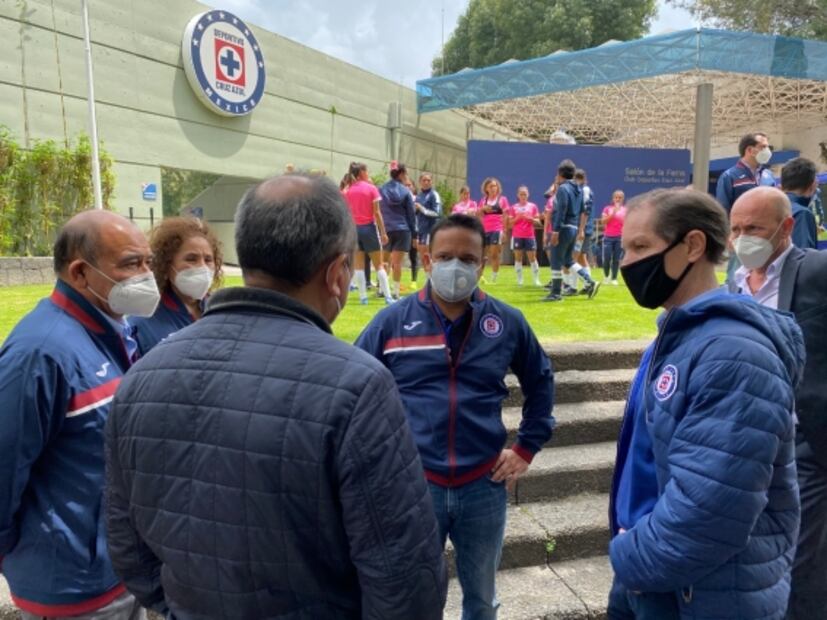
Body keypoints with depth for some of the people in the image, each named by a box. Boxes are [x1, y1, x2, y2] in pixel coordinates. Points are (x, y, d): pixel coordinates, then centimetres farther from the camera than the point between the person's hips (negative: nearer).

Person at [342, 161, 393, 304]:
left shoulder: (348, 191, 5)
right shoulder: (371, 188, -5)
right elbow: (377, 213, -8)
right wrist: (383, 232, -5)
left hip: (354, 229, 3)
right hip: (369, 228, -3)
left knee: (358, 265, 7)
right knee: (378, 265, 4)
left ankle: (363, 297, 6)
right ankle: (387, 296, 2)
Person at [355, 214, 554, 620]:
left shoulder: (507, 322, -2)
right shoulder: (391, 322, -6)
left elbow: (541, 383, 12)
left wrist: (526, 449, 8)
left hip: (484, 485, 2)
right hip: (413, 485, -1)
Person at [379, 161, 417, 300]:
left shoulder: (381, 190, 3)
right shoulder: (405, 191, -1)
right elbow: (411, 214, 2)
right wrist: (414, 233, 9)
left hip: (386, 229, 2)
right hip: (402, 230, -2)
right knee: (397, 262, 0)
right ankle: (395, 292, 2)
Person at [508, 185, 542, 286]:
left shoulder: (533, 206, 6)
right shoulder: (513, 207, 5)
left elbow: (538, 222, 4)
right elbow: (510, 222, 3)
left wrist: (530, 218, -13)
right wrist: (517, 217, -13)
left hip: (529, 236, 0)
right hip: (517, 236, 0)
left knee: (532, 258, -1)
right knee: (518, 258, 2)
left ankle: (536, 279, 3)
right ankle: (519, 280, 7)